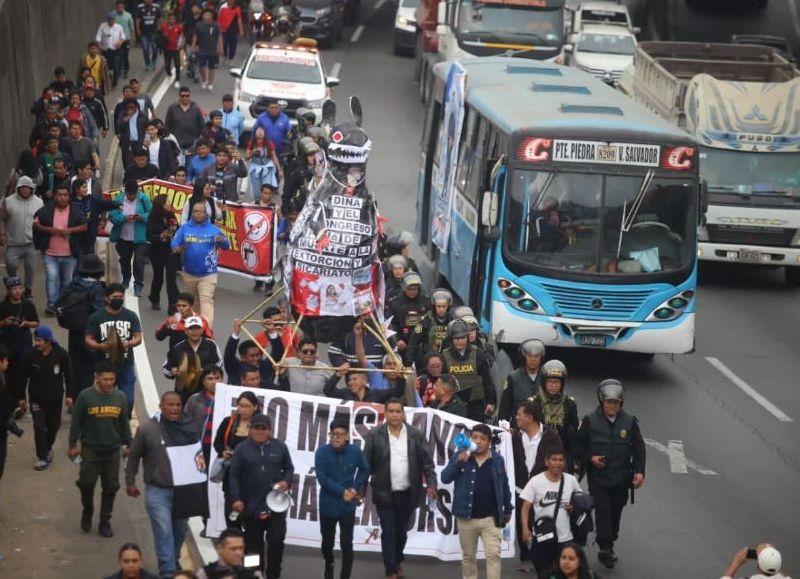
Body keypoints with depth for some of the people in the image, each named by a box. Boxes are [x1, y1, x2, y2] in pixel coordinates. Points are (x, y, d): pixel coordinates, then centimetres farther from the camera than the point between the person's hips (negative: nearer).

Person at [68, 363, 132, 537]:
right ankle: (87, 513, 25)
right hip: (90, 449, -3)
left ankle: (105, 522, 19)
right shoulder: (86, 396, -10)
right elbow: (76, 422, -3)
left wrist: (127, 444, 12)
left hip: (113, 450, 3)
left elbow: (124, 423, 10)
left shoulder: (120, 397, -1)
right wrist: (73, 445, -2)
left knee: (111, 487, 6)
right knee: (87, 483, -3)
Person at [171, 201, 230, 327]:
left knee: (206, 300, -14)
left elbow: (226, 246, 1)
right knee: (193, 301, 21)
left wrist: (222, 240, -24)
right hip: (189, 273, 3)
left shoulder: (213, 229, 0)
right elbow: (174, 242, -6)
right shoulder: (184, 228, 0)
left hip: (208, 274, -2)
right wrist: (177, 248, -30)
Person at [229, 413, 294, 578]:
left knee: (276, 541, -4)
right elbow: (234, 476, -2)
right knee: (254, 545, 9)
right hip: (251, 506, 0)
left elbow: (289, 469, 12)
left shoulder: (280, 447, 4)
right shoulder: (242, 449, 0)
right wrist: (235, 498, -10)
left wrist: (286, 481, -9)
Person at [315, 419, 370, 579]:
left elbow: (365, 470, 8)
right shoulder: (322, 452, -15)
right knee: (327, 542, 18)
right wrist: (342, 491, -20)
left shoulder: (355, 451, -10)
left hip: (348, 506, 0)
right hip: (327, 505, 0)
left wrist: (356, 488, -4)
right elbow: (322, 478, -18)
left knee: (346, 545, -3)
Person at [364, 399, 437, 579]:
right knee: (388, 532, -1)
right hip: (384, 493, -2)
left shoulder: (416, 435, 0)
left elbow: (427, 461, -1)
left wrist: (431, 484, -13)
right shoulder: (374, 435, -4)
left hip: (407, 494, 2)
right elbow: (367, 464, -2)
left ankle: (397, 561, 40)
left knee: (401, 531, 16)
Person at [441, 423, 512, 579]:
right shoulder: (459, 456, -3)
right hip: (466, 517, 0)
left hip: (490, 518, 0)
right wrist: (459, 462, -24)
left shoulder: (497, 459, 0)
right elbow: (445, 478, -11)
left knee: (493, 555, -5)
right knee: (468, 556, 13)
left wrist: (507, 509, 12)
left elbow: (504, 485, 9)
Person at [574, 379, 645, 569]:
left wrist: (639, 471, -6)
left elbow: (639, 448, 5)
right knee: (602, 510, -12)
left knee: (616, 512, 10)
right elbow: (578, 445, 4)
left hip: (621, 478, 3)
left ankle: (608, 547, 25)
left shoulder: (629, 421, 1)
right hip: (598, 477, -3)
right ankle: (605, 548, -11)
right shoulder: (590, 421, -4)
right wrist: (590, 458, -13)